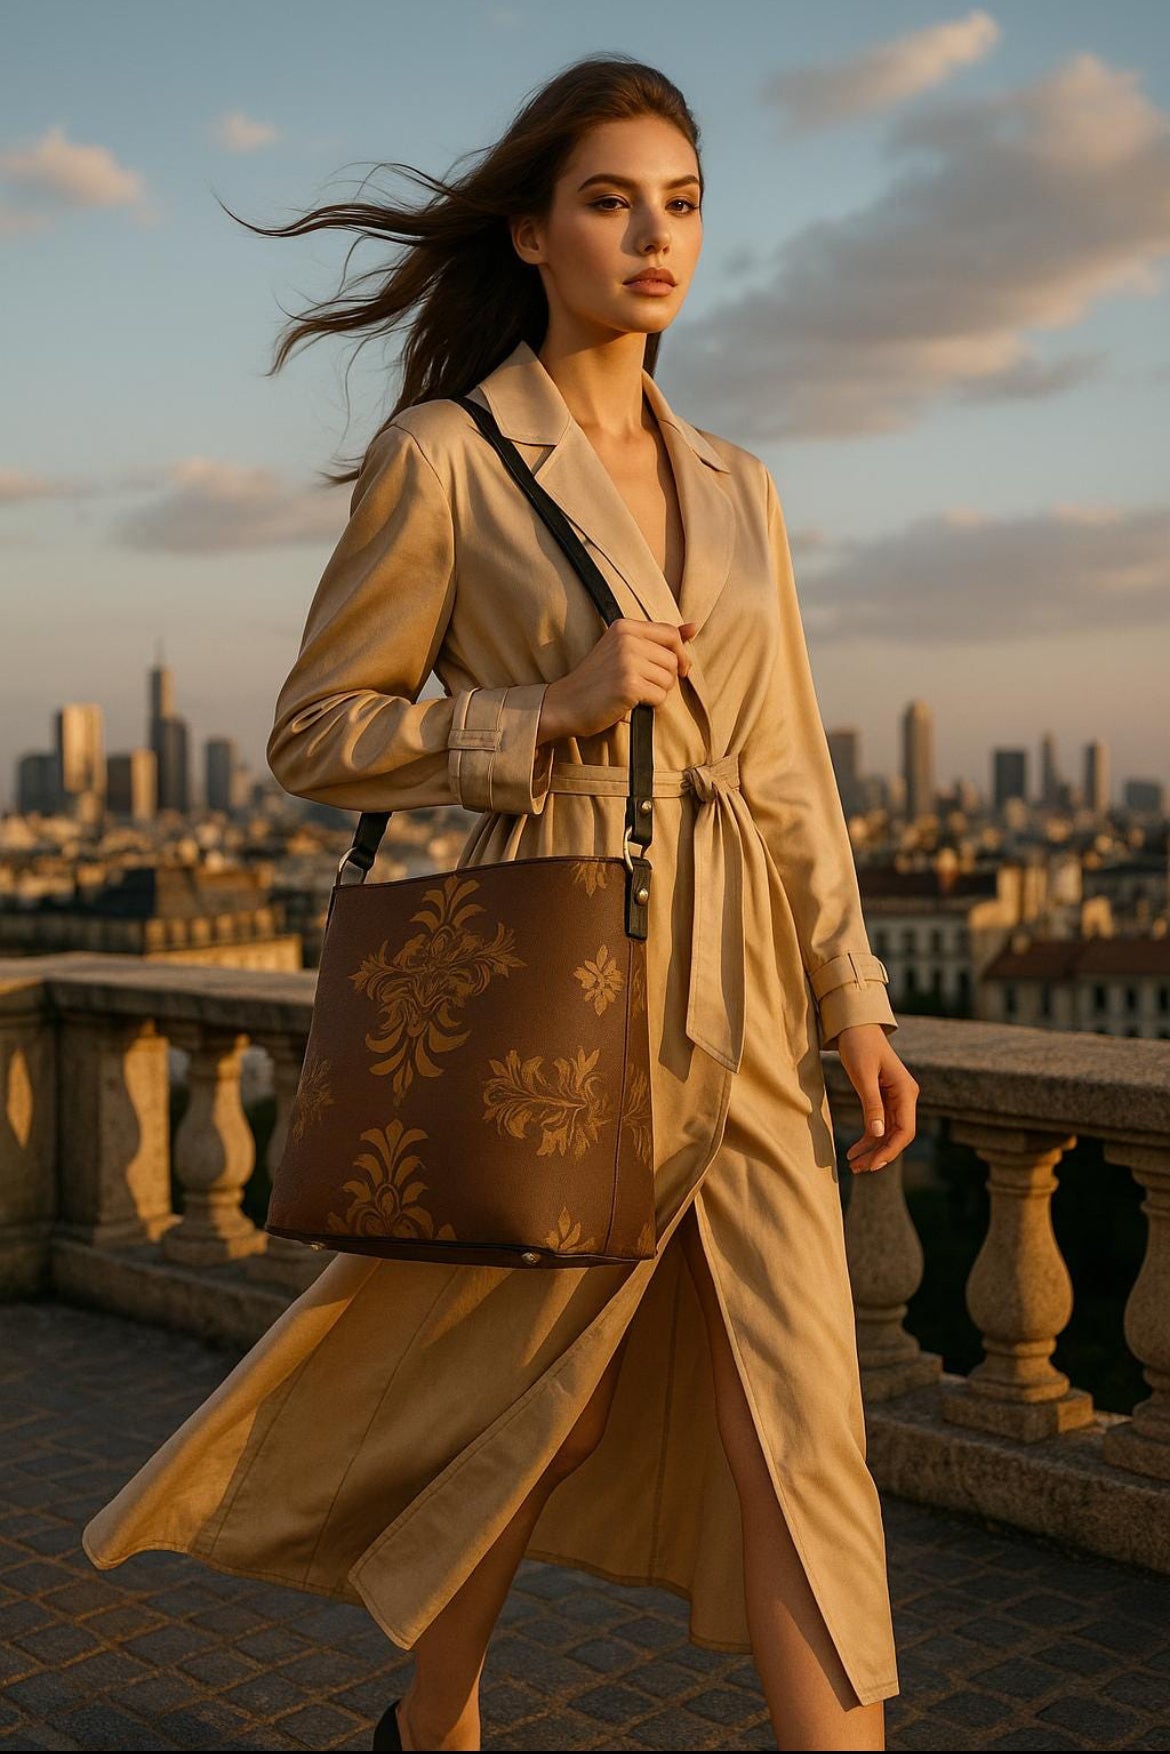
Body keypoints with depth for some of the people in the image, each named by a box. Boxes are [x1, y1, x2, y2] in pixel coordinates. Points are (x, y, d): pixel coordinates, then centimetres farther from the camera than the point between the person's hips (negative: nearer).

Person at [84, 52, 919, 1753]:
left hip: (738, 994, 5)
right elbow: (315, 737, -3)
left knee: (798, 1417, 0)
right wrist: (550, 711, -15)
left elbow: (788, 768, 13)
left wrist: (856, 1005, 6)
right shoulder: (440, 456, -3)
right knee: (512, 1408, 12)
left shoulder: (736, 485, 12)